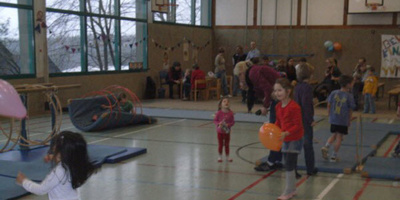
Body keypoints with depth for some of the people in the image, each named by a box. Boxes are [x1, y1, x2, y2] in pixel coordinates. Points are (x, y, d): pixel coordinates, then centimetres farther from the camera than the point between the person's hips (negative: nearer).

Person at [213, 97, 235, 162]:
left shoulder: (230, 113, -9)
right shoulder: (219, 113, -14)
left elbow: (233, 122, -3)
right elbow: (215, 120, -6)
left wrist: (228, 124, -21)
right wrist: (218, 124, -23)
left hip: (227, 132, 2)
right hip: (220, 131, -2)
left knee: (227, 145, 13)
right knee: (220, 144, 9)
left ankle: (227, 157, 26)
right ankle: (220, 157, 23)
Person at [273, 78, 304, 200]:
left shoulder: (294, 107, -23)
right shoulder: (278, 106, 3)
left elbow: (298, 125, -21)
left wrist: (286, 133, -31)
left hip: (294, 139, -8)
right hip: (285, 139, 8)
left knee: (289, 165, -5)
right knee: (289, 165, 15)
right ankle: (292, 190, 27)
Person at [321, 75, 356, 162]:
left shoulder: (334, 93, 0)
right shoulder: (349, 96, -9)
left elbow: (329, 105, 5)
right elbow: (350, 110, -4)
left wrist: (329, 116, 16)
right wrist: (349, 121, 7)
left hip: (333, 119, 4)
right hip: (343, 121, -4)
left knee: (334, 135, 20)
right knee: (339, 137, 5)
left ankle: (326, 147, -3)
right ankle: (334, 156, 8)